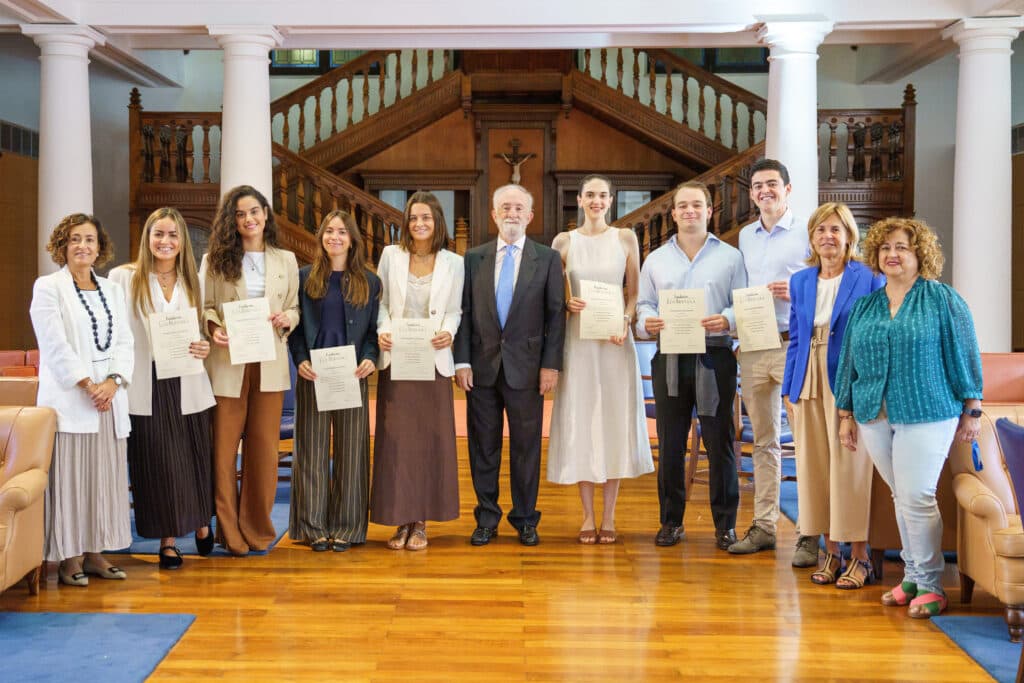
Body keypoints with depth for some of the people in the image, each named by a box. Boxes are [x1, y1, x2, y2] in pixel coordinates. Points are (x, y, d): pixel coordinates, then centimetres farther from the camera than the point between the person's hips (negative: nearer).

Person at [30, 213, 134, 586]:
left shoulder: (112, 289, 16)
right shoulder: (48, 287, 0)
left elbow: (124, 341, 9)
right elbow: (55, 345, -9)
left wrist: (113, 382, -7)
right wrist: (87, 385, -13)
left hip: (110, 397, 5)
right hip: (68, 398, -5)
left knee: (105, 478, 6)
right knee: (70, 478, -4)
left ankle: (94, 552, 14)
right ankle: (69, 558, 3)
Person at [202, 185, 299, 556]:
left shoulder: (286, 260, 11)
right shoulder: (215, 260, 4)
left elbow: (295, 308, 12)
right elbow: (205, 306, 3)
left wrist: (287, 318, -9)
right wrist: (213, 328, -16)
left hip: (269, 363, 2)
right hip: (227, 362, -2)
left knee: (264, 447, 6)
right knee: (223, 447, 2)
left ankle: (257, 528, 18)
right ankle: (229, 530, 14)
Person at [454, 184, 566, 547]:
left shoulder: (548, 258, 3)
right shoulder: (474, 258, 7)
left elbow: (555, 315, 0)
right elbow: (464, 312, 5)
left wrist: (551, 364, -7)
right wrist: (461, 360, -3)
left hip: (526, 367, -1)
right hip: (482, 366, 2)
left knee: (526, 446, 6)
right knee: (483, 445, 7)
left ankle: (525, 520, 18)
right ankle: (486, 519, 18)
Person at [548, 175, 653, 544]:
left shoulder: (625, 238, 6)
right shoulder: (564, 241, 6)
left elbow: (634, 292, 5)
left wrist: (625, 321, -12)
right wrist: (567, 304, -12)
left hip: (615, 339, 0)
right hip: (578, 340, 0)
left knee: (615, 420, 2)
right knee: (580, 421, 2)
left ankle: (608, 516, 11)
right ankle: (588, 516, 11)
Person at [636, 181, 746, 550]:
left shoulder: (730, 257, 8)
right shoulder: (656, 260, 15)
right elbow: (643, 305, 12)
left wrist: (728, 319, -18)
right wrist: (646, 321, -10)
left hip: (715, 358, -2)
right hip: (669, 360, 2)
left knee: (720, 443, 1)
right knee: (670, 443, 6)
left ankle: (725, 523, 10)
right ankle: (671, 520, 16)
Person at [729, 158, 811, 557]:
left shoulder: (806, 235, -2)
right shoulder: (745, 237, 16)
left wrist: (796, 293, -19)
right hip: (753, 348, 6)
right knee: (763, 439, 11)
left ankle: (810, 532, -1)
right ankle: (764, 525, 17)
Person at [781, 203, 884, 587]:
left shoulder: (868, 280, -2)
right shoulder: (800, 282, 12)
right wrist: (789, 389, 9)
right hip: (809, 385, 5)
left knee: (850, 467, -3)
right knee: (814, 467, 6)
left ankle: (859, 556, 7)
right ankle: (831, 552, 17)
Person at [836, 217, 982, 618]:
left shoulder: (942, 300, 0)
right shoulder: (864, 307, 14)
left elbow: (964, 355, -1)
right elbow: (849, 361, 16)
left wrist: (972, 409, -3)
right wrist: (846, 413, 13)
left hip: (926, 414, -5)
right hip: (874, 416, 5)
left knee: (916, 498, -9)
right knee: (901, 497, 10)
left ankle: (929, 586, 3)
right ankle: (912, 577, 20)